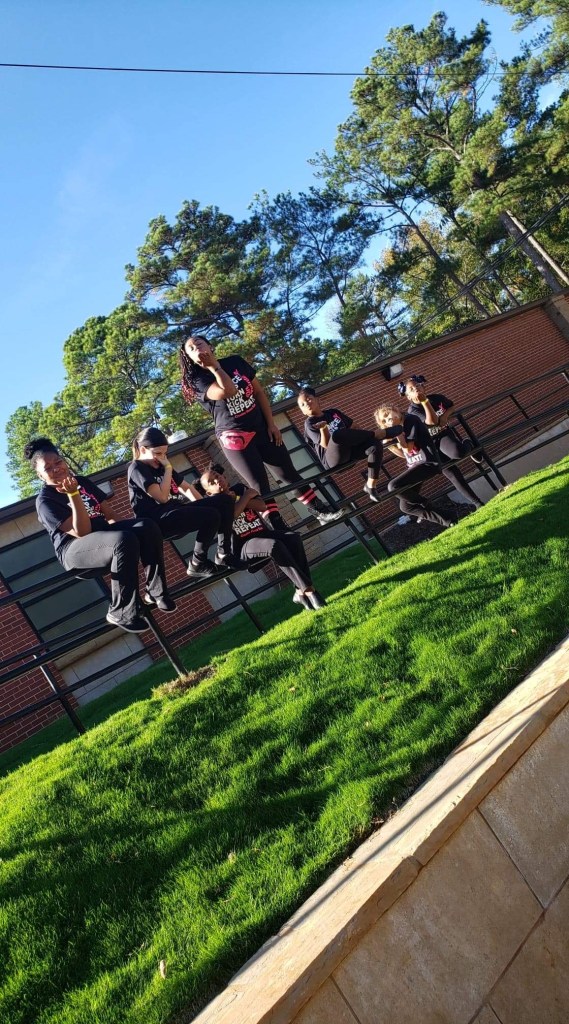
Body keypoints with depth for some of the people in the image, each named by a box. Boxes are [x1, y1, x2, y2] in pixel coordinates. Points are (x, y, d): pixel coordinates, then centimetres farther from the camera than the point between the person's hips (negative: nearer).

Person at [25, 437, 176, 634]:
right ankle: (121, 613, -25)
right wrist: (73, 495, -27)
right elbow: (82, 531, -19)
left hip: (104, 534, 7)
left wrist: (115, 525, -7)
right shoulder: (45, 500, -8)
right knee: (124, 540, -36)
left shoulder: (82, 481, 13)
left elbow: (108, 513, 16)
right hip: (75, 550, -7)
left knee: (147, 526, -21)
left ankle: (156, 593, -12)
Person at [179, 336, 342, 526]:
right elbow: (227, 391, -28)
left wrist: (271, 424, 1)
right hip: (234, 437, -4)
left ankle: (321, 511, 21)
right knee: (259, 485, -7)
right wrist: (213, 367, -16)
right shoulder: (197, 381, -8)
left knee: (289, 474, 9)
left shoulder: (235, 362, 6)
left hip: (261, 428, 4)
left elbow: (258, 392, 7)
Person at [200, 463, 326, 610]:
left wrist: (236, 499, -5)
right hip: (243, 547, -5)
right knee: (274, 545, -35)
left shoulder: (239, 488, 16)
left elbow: (262, 506, 4)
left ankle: (300, 591, -28)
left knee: (293, 538, -24)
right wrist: (247, 495, -7)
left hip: (263, 534, 5)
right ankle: (309, 590, -35)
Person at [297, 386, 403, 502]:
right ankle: (380, 433, -22)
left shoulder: (333, 412, 18)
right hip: (331, 459, -6)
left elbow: (353, 428, 22)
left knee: (376, 445, -20)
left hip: (349, 450, 6)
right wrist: (323, 428, -27)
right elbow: (326, 444, -11)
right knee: (337, 434, -37)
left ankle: (371, 485, -13)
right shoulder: (310, 423, 1)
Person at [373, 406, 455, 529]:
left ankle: (424, 503, -1)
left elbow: (408, 448, -15)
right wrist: (388, 444, 6)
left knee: (393, 486, -26)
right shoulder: (399, 427, 15)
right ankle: (446, 522, 9)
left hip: (427, 463, -9)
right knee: (405, 506, 5)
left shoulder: (410, 420, -9)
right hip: (414, 465, 9)